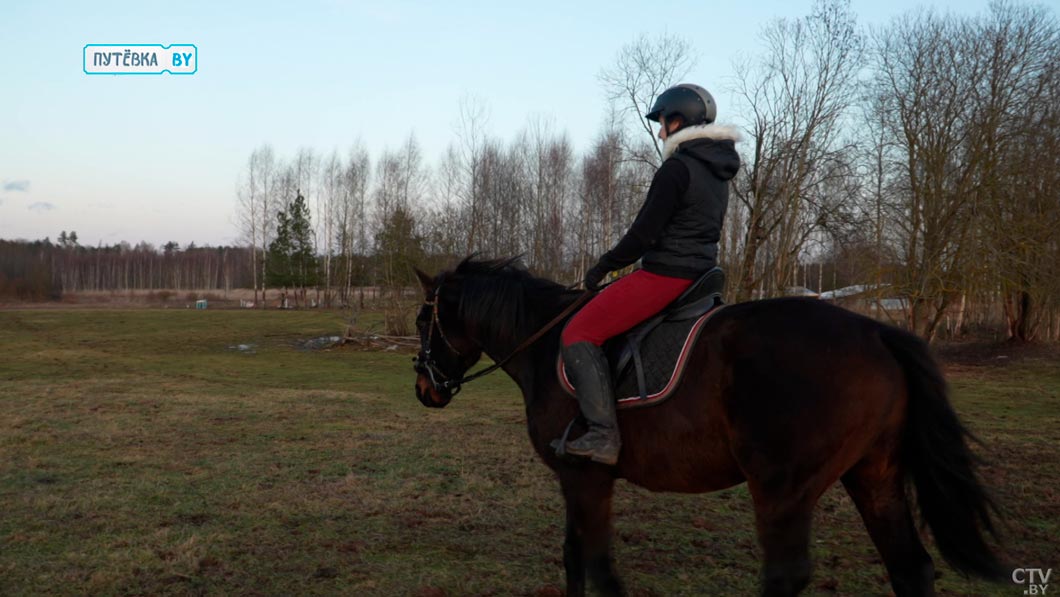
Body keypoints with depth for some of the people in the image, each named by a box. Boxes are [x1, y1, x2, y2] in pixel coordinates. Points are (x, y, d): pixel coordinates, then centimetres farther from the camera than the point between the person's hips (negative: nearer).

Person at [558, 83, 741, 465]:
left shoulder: (676, 168, -16)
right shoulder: (719, 172, 13)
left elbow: (644, 234, -18)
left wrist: (602, 267, -3)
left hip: (664, 277, -10)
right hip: (700, 273, 10)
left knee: (579, 334, -8)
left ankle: (604, 434, -17)